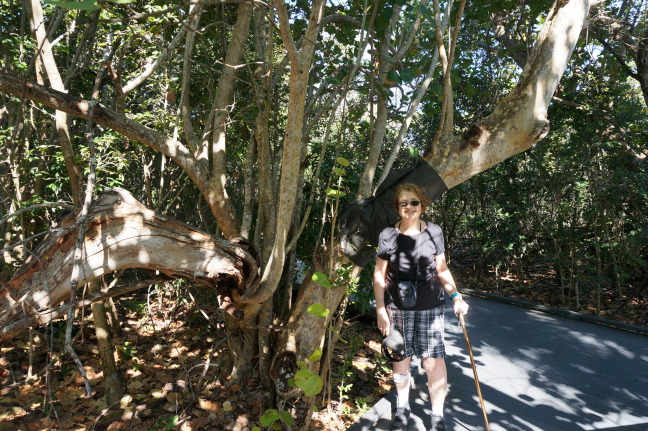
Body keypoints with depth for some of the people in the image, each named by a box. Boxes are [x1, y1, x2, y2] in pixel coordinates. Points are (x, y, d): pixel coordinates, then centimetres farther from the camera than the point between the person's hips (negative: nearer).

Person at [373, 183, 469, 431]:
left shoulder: (434, 233, 0)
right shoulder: (388, 235, -4)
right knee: (400, 356, 11)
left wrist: (456, 296, -4)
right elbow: (379, 274, -1)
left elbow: (442, 269, 8)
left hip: (430, 306, 0)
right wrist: (380, 309, -5)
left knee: (434, 359, 0)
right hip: (398, 307, 0)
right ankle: (402, 408, 33)